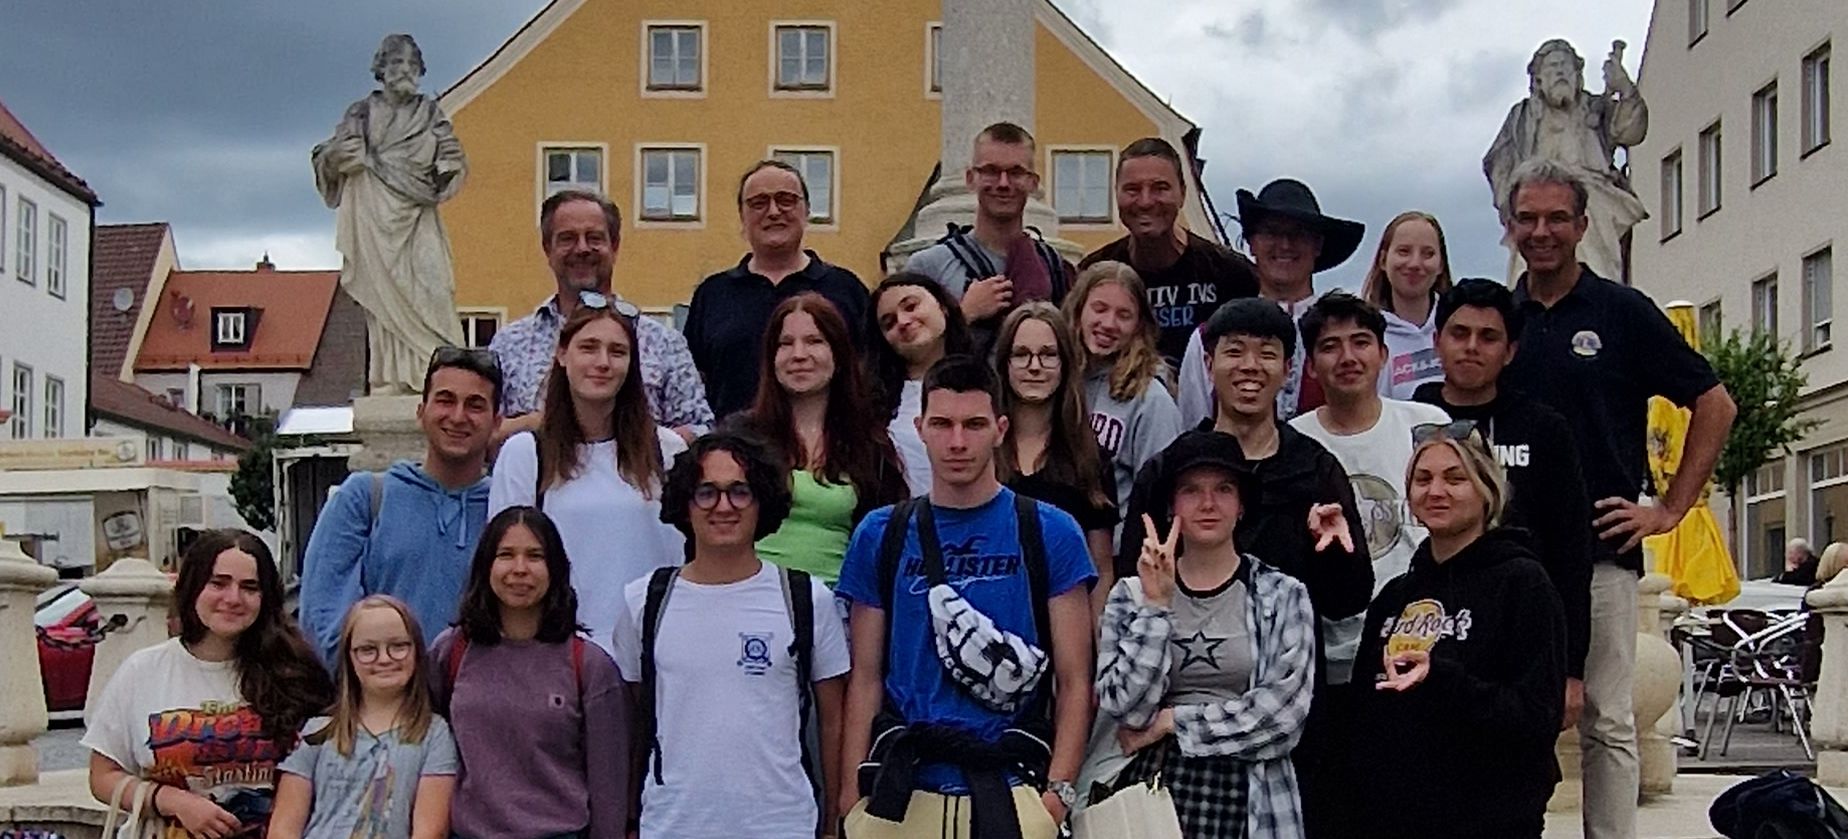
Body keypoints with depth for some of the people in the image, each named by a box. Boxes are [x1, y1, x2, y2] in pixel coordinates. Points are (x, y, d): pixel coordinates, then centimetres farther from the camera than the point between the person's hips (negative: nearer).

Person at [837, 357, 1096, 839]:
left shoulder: (1051, 534, 0)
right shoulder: (879, 536, 6)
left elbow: (1074, 681, -1)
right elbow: (866, 679, 6)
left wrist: (1058, 790, -10)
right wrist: (853, 790, -1)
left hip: (1010, 793, -1)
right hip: (901, 793, 1)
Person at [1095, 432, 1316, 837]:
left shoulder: (1283, 596, 0)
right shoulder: (1131, 594, 3)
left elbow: (1284, 712, -10)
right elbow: (1125, 708, -8)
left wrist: (1170, 721, -8)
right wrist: (1156, 604, -13)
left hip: (1248, 795, 0)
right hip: (1151, 789, 1)